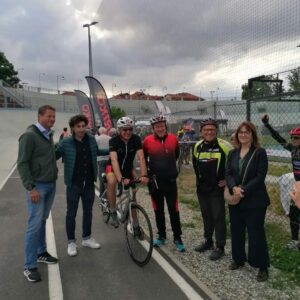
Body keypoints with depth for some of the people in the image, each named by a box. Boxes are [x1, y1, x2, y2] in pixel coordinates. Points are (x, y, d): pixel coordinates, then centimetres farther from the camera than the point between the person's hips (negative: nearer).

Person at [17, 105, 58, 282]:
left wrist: (54, 176, 12)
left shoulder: (49, 135, 12)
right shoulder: (29, 136, -13)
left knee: (43, 221, 16)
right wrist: (31, 187, -20)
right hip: (37, 186, -7)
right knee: (35, 224, -5)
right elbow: (22, 163, -15)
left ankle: (41, 253, 30)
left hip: (51, 185, 7)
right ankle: (30, 267, 5)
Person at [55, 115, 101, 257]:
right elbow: (53, 156, -2)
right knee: (71, 213, 6)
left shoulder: (91, 139, 2)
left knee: (88, 211, 15)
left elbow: (98, 152, 20)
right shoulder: (66, 143, -9)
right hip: (74, 183, -4)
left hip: (89, 182, 4)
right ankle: (71, 242, 22)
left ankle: (87, 238, 31)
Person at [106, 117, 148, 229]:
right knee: (112, 182, -35)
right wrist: (120, 178, -51)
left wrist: (144, 175, -44)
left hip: (128, 168, 3)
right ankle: (113, 212, -14)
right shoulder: (113, 141, -26)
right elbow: (114, 160, -37)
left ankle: (135, 224, 22)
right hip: (113, 167, -3)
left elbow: (141, 158, -29)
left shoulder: (136, 139, -20)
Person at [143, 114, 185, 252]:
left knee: (174, 210, 4)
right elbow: (143, 158, 10)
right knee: (158, 210, 13)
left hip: (170, 181, 0)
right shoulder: (148, 140, -7)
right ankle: (161, 236, 29)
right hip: (155, 181, 0)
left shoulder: (173, 139, -4)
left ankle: (177, 238, 17)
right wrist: (146, 172, 9)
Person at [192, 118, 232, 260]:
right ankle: (208, 241, 32)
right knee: (206, 216, 17)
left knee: (218, 217, 1)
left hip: (217, 189, -5)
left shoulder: (223, 145, -13)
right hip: (201, 188, 6)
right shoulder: (197, 146, 4)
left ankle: (220, 247, 14)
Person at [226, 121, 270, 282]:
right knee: (236, 230, 15)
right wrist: (234, 188, -18)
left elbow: (260, 177, -14)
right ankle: (238, 259, 34)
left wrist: (243, 190, -20)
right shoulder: (233, 153, 7)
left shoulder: (260, 153, -8)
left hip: (254, 201, -5)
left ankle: (263, 267, 19)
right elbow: (228, 174, 1)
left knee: (256, 233, 2)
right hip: (235, 200, 5)